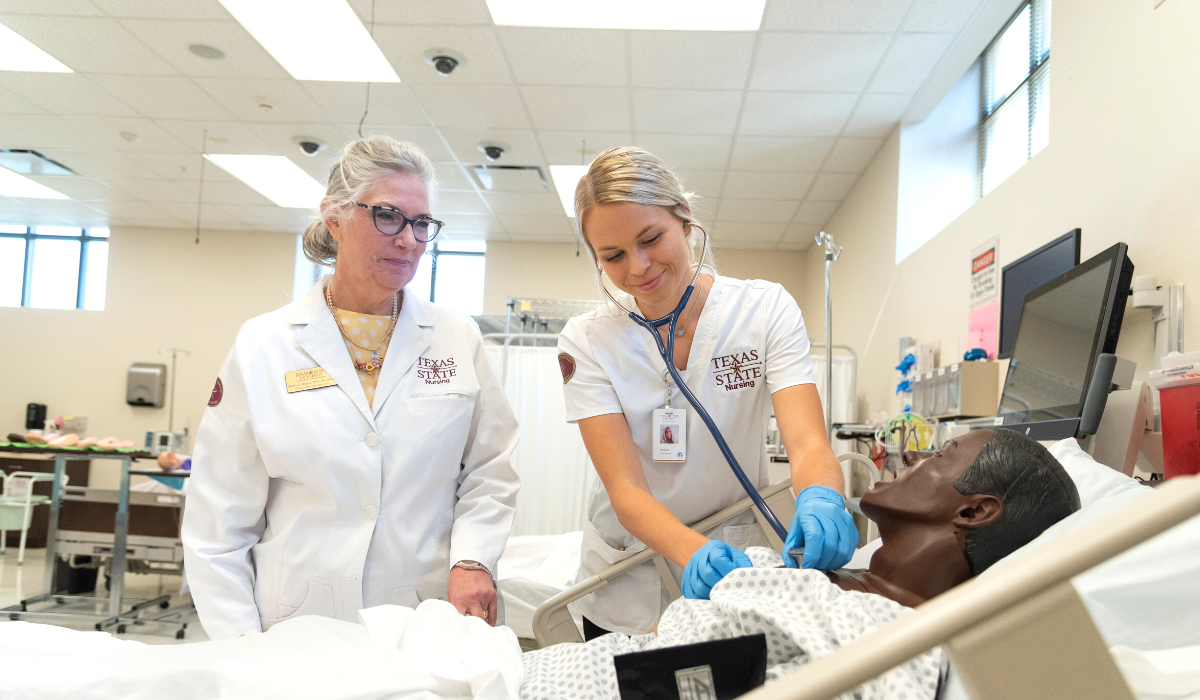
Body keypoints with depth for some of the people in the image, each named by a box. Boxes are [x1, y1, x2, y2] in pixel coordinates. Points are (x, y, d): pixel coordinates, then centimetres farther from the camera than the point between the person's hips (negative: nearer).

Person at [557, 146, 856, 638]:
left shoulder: (765, 309, -10)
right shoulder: (586, 342, -11)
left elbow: (807, 443, -20)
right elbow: (627, 490, -20)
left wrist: (820, 500, -44)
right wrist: (694, 552, -40)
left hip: (742, 570, 0)